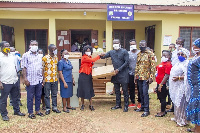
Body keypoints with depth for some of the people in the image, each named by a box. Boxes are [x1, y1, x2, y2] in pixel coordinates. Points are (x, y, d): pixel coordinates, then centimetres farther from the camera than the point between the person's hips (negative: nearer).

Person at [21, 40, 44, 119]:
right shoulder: (26, 55, -2)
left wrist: (42, 77, 11)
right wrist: (25, 78, -14)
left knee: (38, 96, 12)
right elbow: (24, 68, -7)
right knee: (30, 97, 3)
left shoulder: (39, 56, 14)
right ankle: (30, 113, 14)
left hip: (39, 80, 5)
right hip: (30, 80, -5)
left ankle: (37, 110, 24)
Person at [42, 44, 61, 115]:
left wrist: (56, 77, 13)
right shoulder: (45, 58, -9)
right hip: (47, 80, -5)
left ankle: (54, 107, 24)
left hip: (55, 79, 5)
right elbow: (42, 69, -8)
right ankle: (48, 108, 16)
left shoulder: (56, 57, 7)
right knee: (47, 95, 5)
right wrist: (43, 79, -11)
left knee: (54, 94, 13)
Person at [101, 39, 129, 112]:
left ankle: (126, 106, 8)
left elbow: (126, 62, -8)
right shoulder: (111, 52, 10)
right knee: (117, 90, 12)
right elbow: (103, 56, 10)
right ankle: (118, 104, 23)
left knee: (125, 90, 0)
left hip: (123, 74, -5)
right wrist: (101, 56, -15)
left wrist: (119, 69, -16)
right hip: (115, 74, 5)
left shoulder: (124, 51, -4)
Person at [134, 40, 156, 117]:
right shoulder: (138, 54, 12)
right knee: (141, 93, 12)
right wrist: (135, 75, 13)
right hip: (139, 77, 6)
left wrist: (151, 77, -16)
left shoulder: (150, 54, -7)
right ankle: (142, 107, 25)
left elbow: (153, 66, -11)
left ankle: (146, 110, 0)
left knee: (145, 93, -8)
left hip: (146, 77, -6)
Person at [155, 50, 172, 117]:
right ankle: (163, 110, 32)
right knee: (160, 97, 18)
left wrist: (161, 84, -22)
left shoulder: (168, 64, -16)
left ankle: (162, 112, 14)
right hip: (159, 83, 10)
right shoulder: (162, 63, 14)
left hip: (163, 84, -10)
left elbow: (167, 76, -22)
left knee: (162, 98, 2)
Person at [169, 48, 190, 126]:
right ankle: (177, 117, 28)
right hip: (176, 87, 9)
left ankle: (182, 120, 6)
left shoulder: (187, 64, -11)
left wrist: (179, 78, -21)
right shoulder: (178, 63, 17)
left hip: (182, 87, -9)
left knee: (181, 103, -4)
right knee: (176, 102, 15)